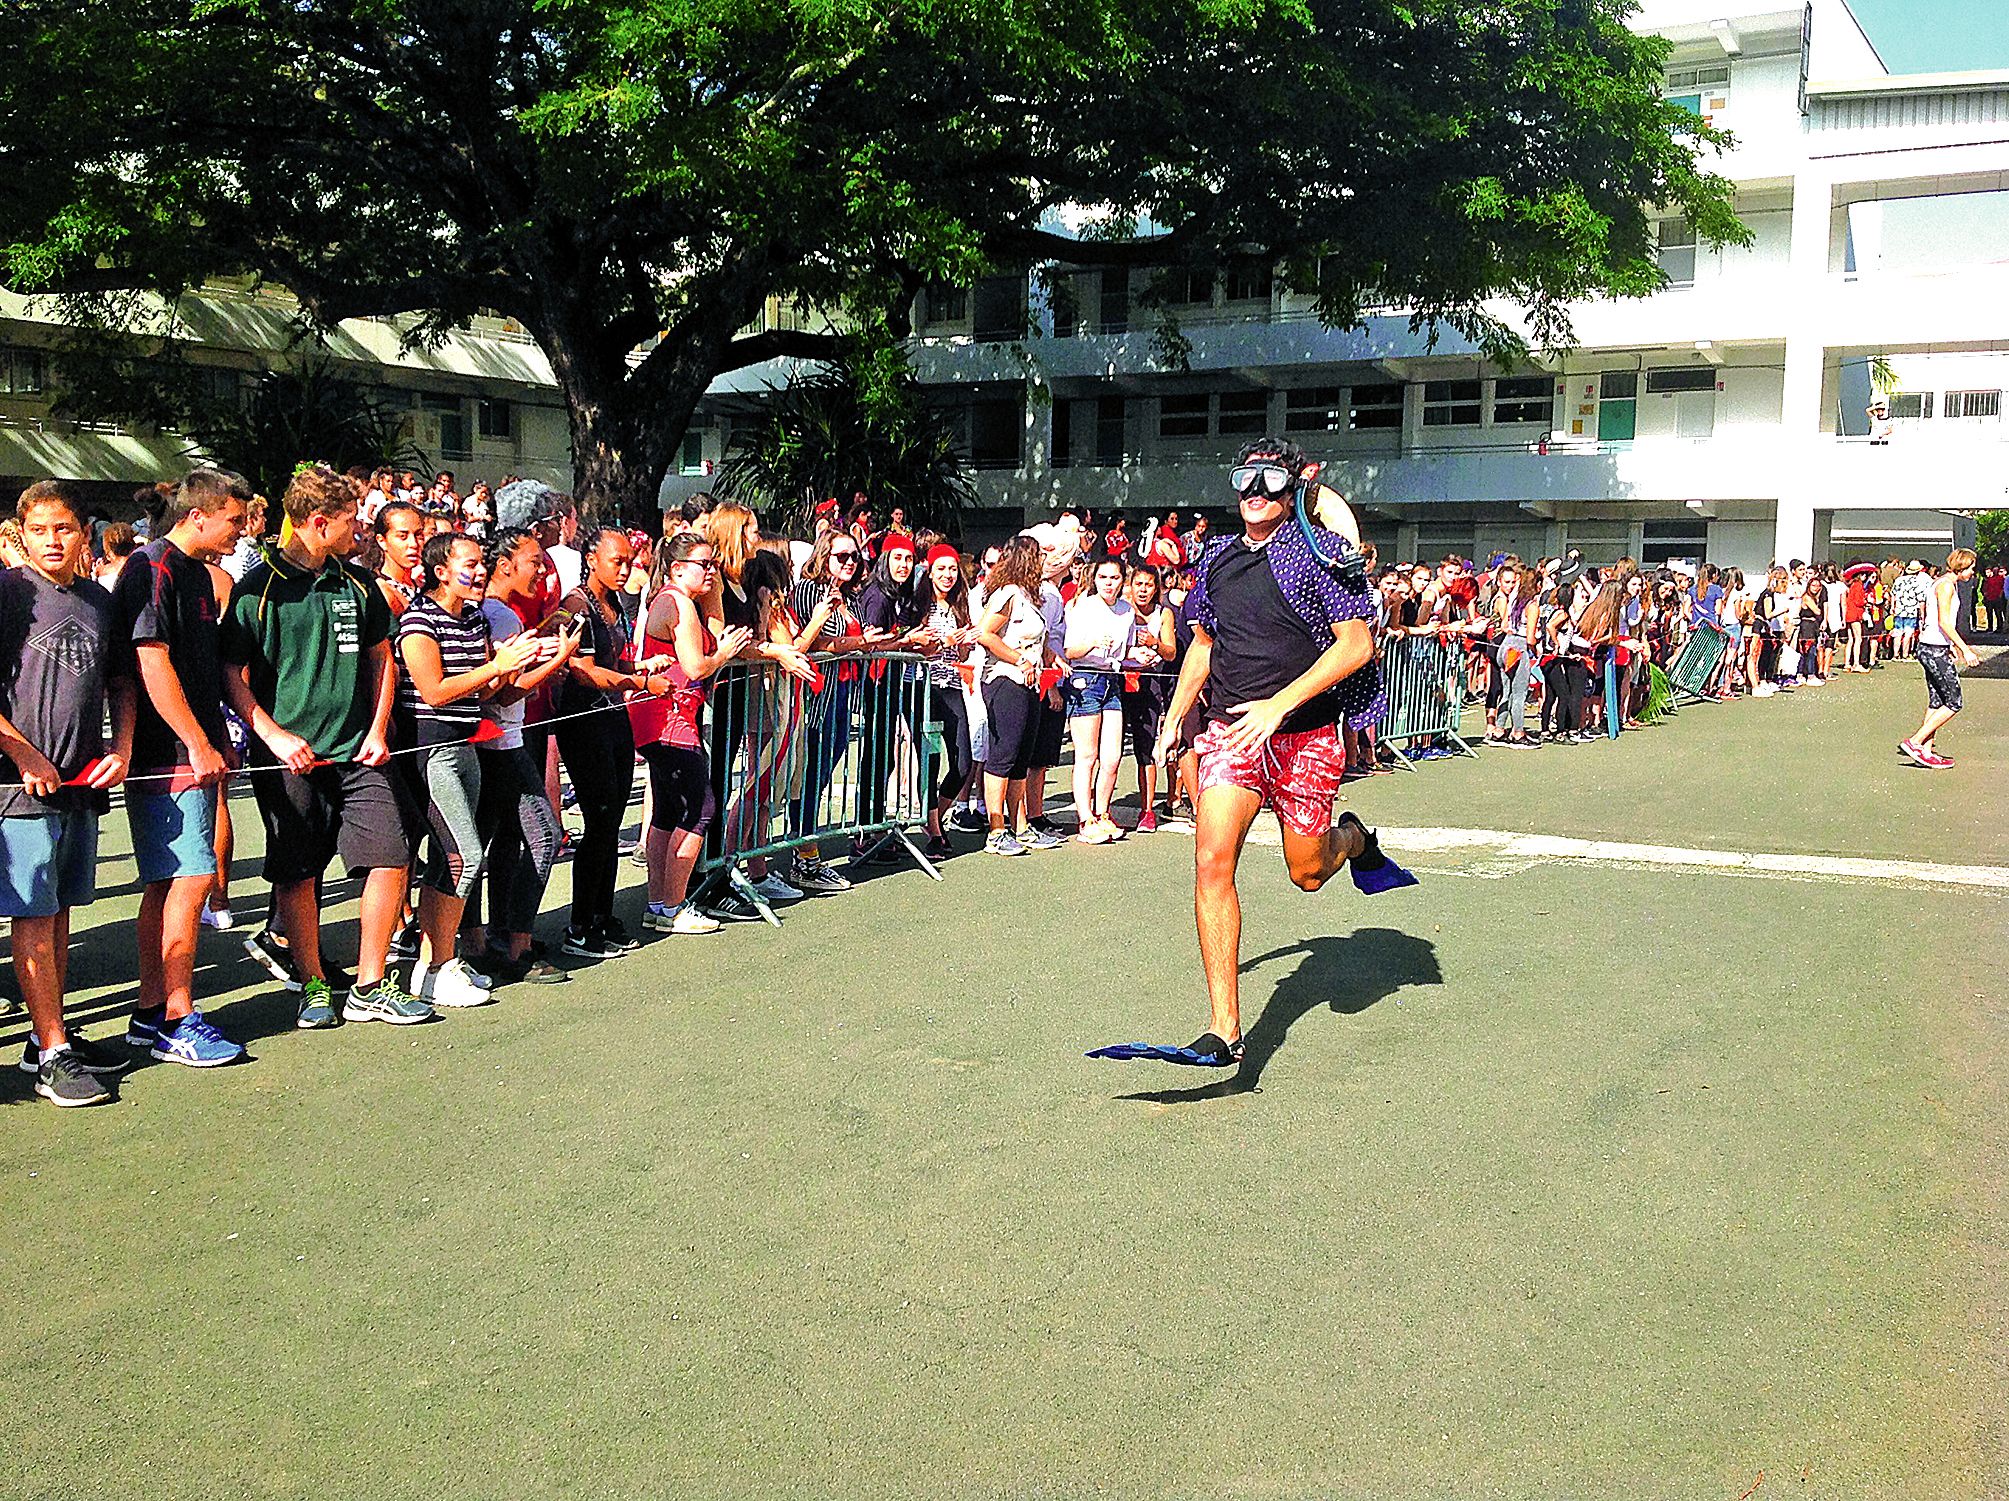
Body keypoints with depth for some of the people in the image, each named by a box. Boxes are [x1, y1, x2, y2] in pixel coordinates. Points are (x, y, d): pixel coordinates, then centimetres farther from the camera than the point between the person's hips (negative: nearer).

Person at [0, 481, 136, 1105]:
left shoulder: (99, 601, 12)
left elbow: (121, 684, 19)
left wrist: (121, 751, 5)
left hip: (83, 779, 6)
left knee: (59, 912, 13)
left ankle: (50, 1036, 23)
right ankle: (52, 1056, -1)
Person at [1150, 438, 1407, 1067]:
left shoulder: (1319, 553, -5)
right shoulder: (1218, 560, 11)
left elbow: (1357, 644, -12)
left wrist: (1280, 704, -20)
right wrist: (1173, 719, 19)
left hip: (1305, 736, -3)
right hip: (1229, 730, 3)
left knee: (1306, 874, 7)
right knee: (1212, 862, -15)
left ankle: (1353, 839, 46)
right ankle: (1224, 1030, -13)